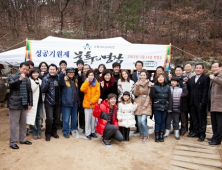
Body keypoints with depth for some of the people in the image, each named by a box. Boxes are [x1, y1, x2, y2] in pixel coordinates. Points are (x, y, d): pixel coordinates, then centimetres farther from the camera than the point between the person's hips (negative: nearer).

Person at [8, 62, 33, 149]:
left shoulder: (27, 79, 12)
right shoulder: (13, 76, 0)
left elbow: (30, 92, 14)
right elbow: (11, 85, -20)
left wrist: (30, 103, 10)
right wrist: (20, 79, -31)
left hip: (24, 104, 5)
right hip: (14, 104, -5)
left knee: (23, 123, 13)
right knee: (14, 124, 0)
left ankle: (22, 139, 27)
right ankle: (12, 142, 11)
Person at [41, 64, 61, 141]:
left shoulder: (59, 78, 5)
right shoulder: (46, 78, -3)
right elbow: (43, 90, -10)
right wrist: (47, 83, -25)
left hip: (57, 101, 3)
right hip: (49, 101, -3)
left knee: (56, 118, 9)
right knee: (49, 118, -8)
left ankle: (54, 132, 29)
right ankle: (48, 134, 12)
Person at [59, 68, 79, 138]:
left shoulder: (75, 80, 13)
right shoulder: (64, 79, -5)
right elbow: (60, 82, -30)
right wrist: (62, 73, -45)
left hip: (75, 102, 6)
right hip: (67, 102, -6)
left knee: (74, 117, 16)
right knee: (66, 118, -1)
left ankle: (73, 129, 32)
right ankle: (65, 132, 14)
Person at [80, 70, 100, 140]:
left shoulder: (97, 83, 2)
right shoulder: (85, 83, 3)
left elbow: (98, 94, -4)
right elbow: (82, 89, -17)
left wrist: (92, 101, -12)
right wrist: (87, 81, -15)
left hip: (94, 104, 1)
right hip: (87, 104, -1)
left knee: (93, 119, 9)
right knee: (87, 119, 0)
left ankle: (93, 132, 23)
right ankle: (88, 133, 10)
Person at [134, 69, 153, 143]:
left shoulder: (150, 84, -1)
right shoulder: (137, 83, 7)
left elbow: (149, 95, -2)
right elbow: (136, 94, 0)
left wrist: (145, 105, -7)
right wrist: (137, 86, -14)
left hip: (146, 104, -3)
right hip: (138, 103, 3)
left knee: (143, 120, -13)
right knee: (139, 121, 1)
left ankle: (146, 135, 6)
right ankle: (141, 133, 25)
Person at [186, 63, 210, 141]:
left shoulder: (206, 78, -4)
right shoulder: (192, 79, 15)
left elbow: (205, 91, -11)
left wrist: (202, 102, -16)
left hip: (200, 102, -5)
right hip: (193, 102, 6)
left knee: (202, 118, 4)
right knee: (194, 118, 12)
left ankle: (202, 134, 13)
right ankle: (195, 132, 24)